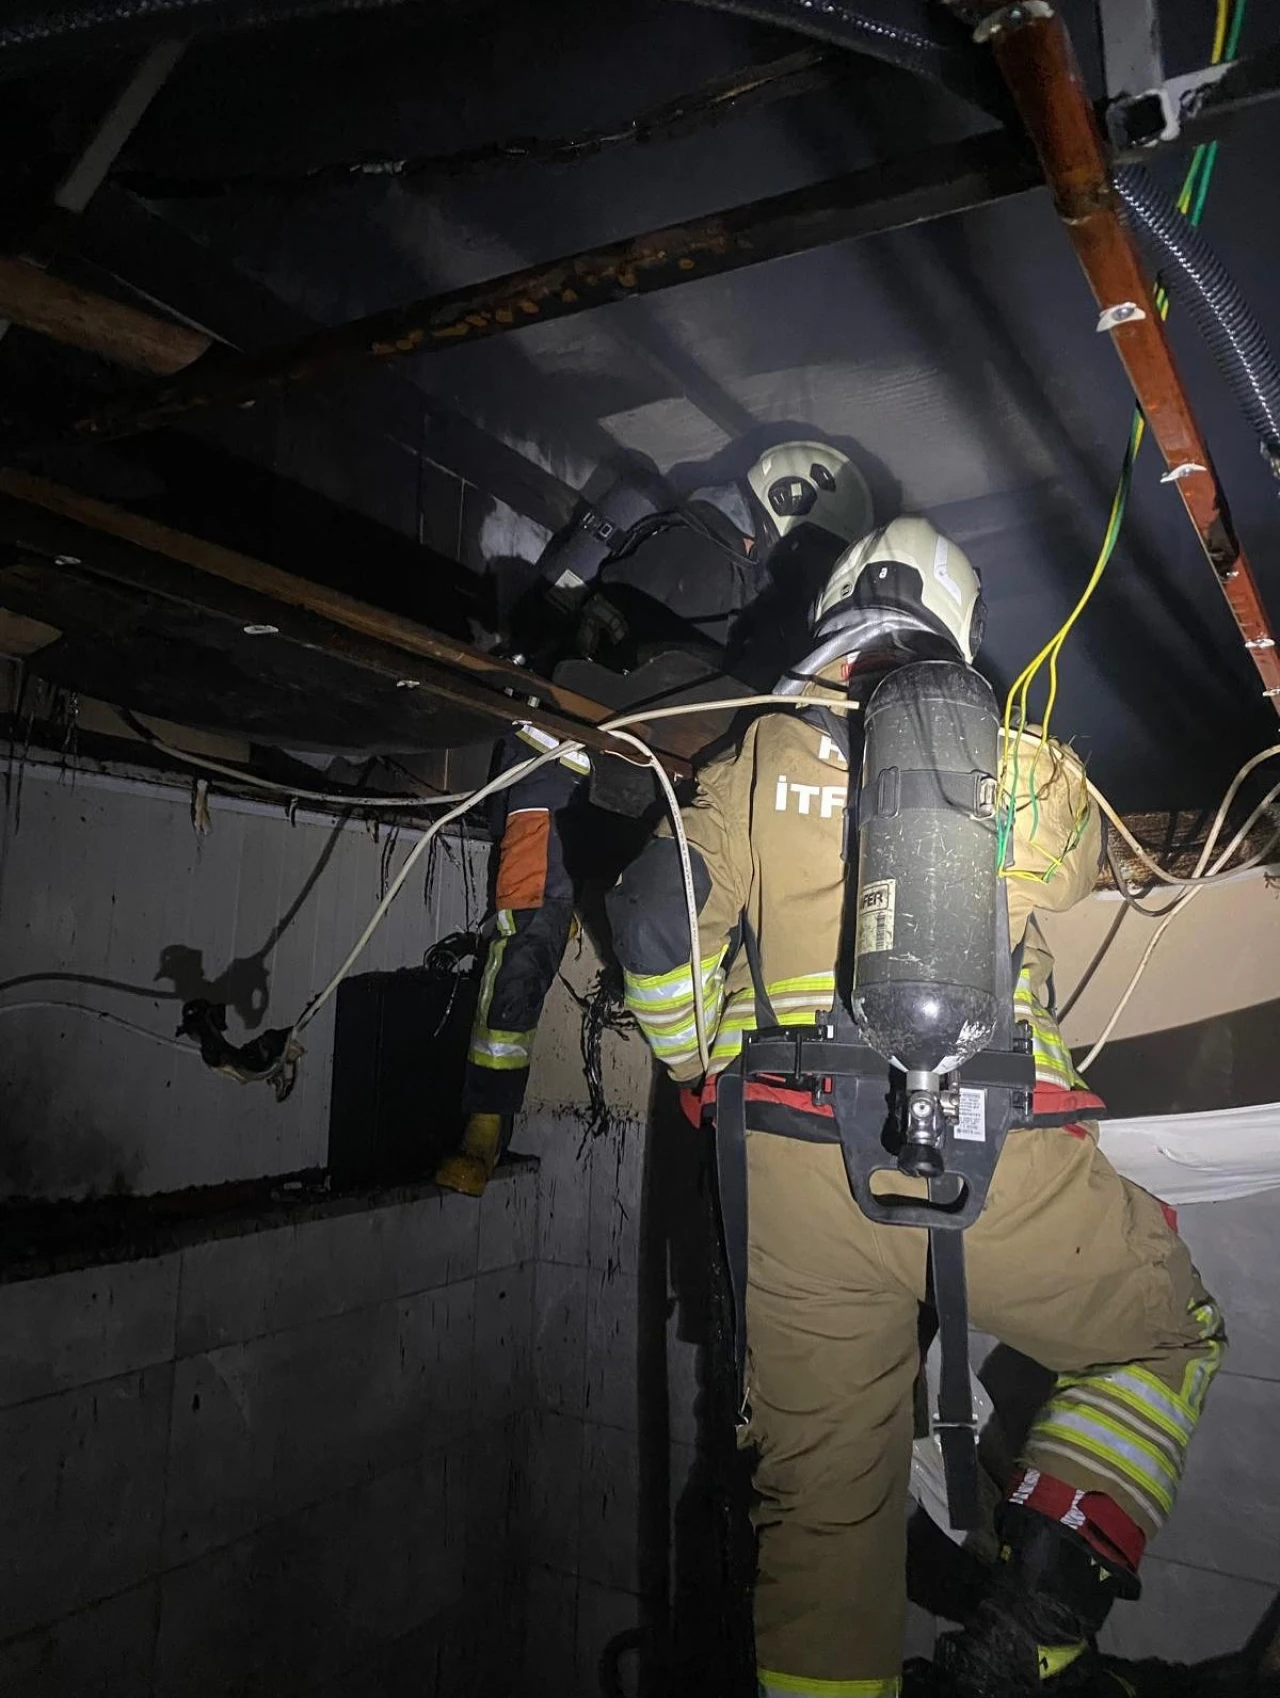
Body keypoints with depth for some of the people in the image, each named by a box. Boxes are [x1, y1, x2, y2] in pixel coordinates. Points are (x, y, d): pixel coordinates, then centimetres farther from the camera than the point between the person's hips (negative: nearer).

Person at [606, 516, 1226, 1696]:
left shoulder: (759, 760, 7)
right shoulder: (1022, 762, 6)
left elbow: (654, 922, 1)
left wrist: (700, 1070, 16)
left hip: (793, 1173, 2)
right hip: (994, 1164, -1)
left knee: (821, 1503, 16)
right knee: (1174, 1335, 25)